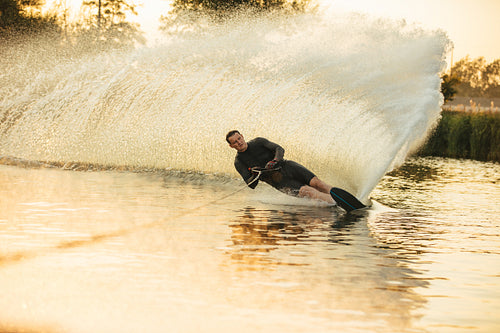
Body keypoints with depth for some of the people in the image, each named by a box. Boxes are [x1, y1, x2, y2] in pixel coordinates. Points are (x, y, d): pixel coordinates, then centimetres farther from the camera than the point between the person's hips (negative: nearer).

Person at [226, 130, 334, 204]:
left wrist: (274, 161, -24)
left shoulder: (258, 142, 4)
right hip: (279, 182, -2)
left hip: (287, 167, 2)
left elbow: (279, 149, -3)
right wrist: (255, 176, -26)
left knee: (315, 182, -21)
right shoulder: (239, 162, 2)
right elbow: (251, 185, -3)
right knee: (307, 191, -26)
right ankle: (336, 202, -40)